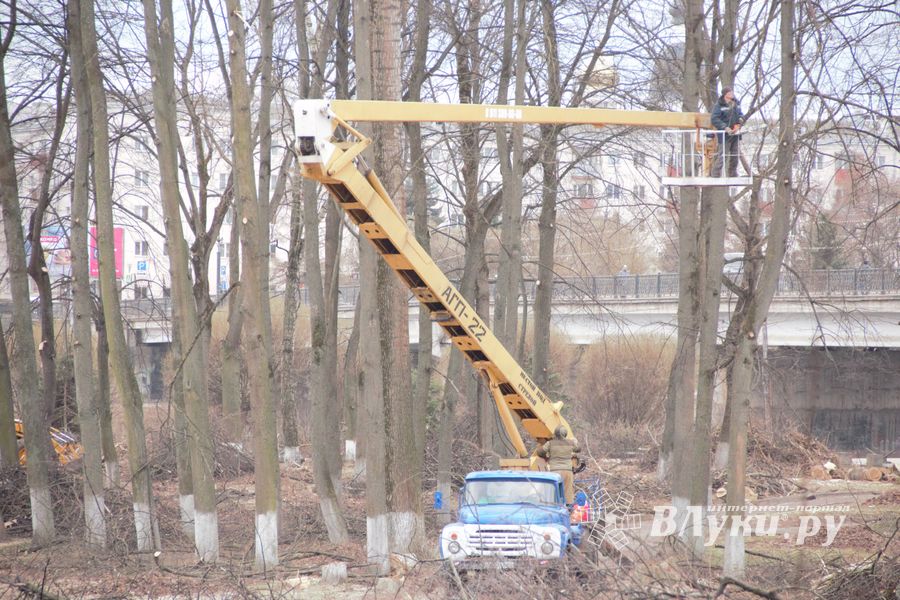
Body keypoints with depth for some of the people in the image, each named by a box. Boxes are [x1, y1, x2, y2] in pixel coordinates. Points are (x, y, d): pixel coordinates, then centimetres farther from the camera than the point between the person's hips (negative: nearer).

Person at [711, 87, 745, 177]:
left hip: (735, 134, 8)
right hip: (725, 135, -8)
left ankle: (733, 175, 26)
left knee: (735, 156, 14)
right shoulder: (719, 105, -11)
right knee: (722, 156, -10)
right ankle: (716, 175, -5)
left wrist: (741, 118, 2)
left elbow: (740, 114, 27)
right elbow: (714, 119, -18)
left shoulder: (736, 103, 12)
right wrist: (725, 127, -25)